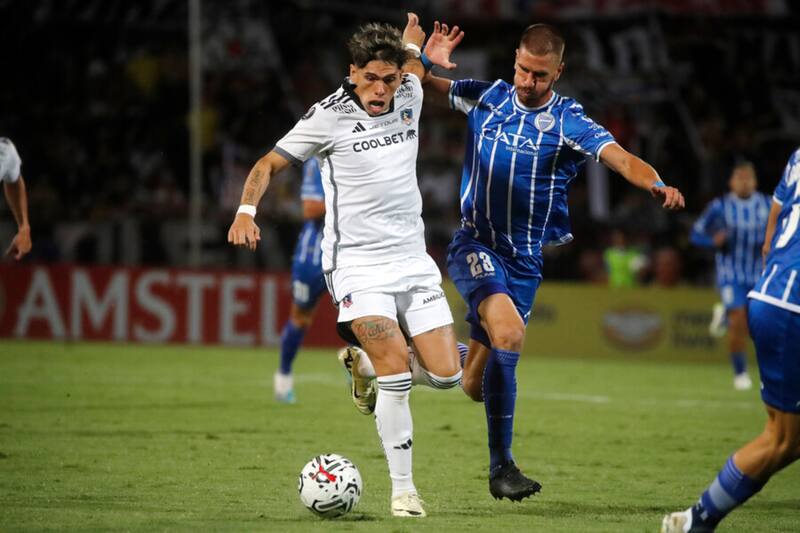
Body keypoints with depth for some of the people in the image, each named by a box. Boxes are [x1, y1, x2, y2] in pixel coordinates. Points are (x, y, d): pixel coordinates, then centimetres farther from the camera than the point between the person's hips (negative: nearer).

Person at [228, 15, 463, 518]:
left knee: (446, 376, -2)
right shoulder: (329, 116, -10)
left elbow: (414, 58, 30)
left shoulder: (410, 95, 3)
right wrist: (246, 210, -16)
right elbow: (270, 163, -2)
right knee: (397, 374, -20)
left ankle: (364, 360, 28)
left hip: (413, 259, 5)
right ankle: (403, 489, -9)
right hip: (357, 264, -5)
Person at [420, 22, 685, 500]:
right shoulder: (487, 98, -1)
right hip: (475, 246, -1)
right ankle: (501, 466, -20)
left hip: (525, 261, 1)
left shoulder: (568, 121, -7)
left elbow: (621, 159, -21)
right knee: (509, 334, -28)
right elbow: (421, 84, 11)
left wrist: (657, 184, -41)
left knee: (477, 385, 6)